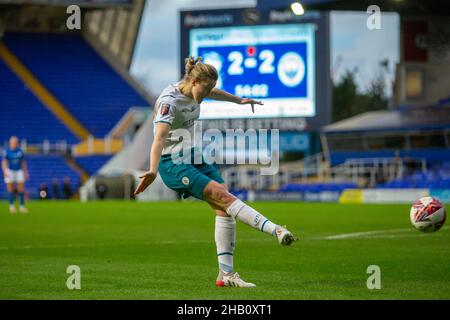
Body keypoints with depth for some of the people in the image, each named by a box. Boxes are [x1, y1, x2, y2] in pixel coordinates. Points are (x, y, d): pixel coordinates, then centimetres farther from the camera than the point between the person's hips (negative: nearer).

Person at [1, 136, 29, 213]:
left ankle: (22, 206, -1)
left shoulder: (20, 151, 2)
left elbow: (23, 162, 10)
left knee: (21, 188, -7)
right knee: (10, 189, -1)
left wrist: (26, 173, 7)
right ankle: (11, 206, 11)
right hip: (10, 171, -2)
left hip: (19, 171, 2)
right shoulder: (6, 151, -9)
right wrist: (5, 172, -33)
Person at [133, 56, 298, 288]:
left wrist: (239, 100, 46)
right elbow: (159, 137, -34)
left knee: (223, 207, -8)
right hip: (173, 163, -9)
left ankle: (226, 274, -8)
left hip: (193, 156, 9)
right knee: (222, 196, -24)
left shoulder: (193, 91, 5)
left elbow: (213, 93, 30)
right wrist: (153, 170, -49)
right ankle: (275, 230, -34)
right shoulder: (169, 101, -20)